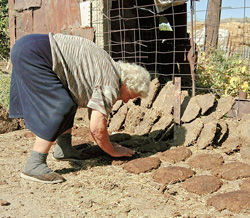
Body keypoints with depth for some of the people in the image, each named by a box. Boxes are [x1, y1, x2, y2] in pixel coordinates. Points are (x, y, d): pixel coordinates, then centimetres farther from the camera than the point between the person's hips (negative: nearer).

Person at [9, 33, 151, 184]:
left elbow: (93, 115, 26)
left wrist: (105, 143, 27)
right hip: (32, 54, -10)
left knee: (70, 102, 15)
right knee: (60, 108, -13)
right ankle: (34, 165, -12)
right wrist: (113, 151, 3)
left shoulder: (109, 68, 18)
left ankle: (63, 149, 18)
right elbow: (96, 128, -14)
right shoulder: (110, 85, -12)